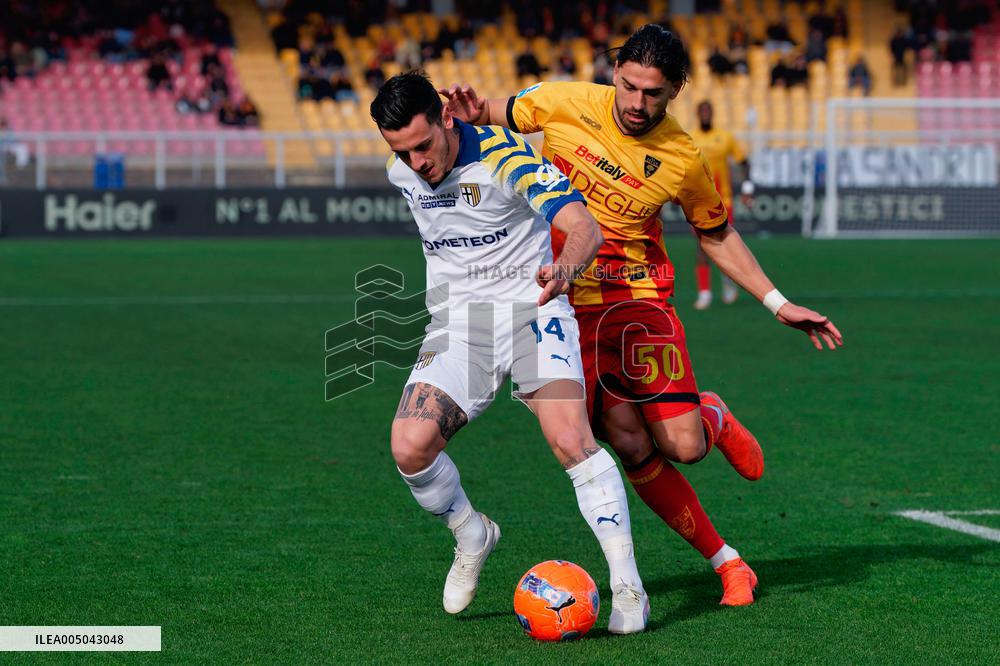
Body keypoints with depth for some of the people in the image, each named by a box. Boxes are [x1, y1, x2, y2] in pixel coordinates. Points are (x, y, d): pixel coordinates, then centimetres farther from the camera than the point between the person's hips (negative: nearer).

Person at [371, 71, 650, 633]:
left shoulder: (507, 156, -18)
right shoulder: (402, 172, 2)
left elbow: (585, 227, -29)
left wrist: (563, 268, -51)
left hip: (531, 310, -5)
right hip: (456, 326, 5)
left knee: (571, 440, -26)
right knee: (410, 447, -17)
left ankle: (628, 587, -15)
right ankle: (472, 536, 13)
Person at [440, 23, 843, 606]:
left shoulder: (683, 159, -5)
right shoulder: (565, 104, -7)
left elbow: (716, 235, 11)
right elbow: (502, 116, 11)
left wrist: (778, 305, 8)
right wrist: (474, 113, -14)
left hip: (640, 297, 0)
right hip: (567, 303, 0)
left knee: (683, 447, -13)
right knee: (633, 447, -11)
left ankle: (715, 418, 27)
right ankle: (726, 562, 5)